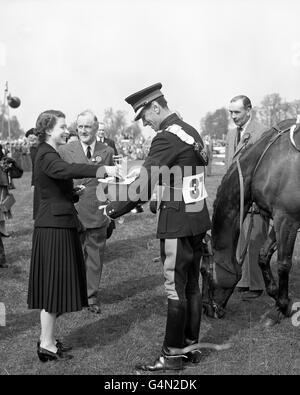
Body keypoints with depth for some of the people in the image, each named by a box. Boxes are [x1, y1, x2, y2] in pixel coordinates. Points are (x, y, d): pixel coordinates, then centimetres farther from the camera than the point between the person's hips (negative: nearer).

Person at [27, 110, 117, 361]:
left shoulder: (50, 155, 18)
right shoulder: (46, 156, -15)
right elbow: (67, 170, -37)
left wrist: (76, 193, 6)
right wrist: (103, 169, -45)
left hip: (60, 226, 10)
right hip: (53, 228, -10)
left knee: (56, 284, 15)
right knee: (54, 284, -4)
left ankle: (48, 338, 25)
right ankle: (46, 345, 5)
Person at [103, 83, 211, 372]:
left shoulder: (167, 137, -16)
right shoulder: (191, 131, 10)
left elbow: (145, 185, -19)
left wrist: (113, 210, -8)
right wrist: (144, 169, 13)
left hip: (177, 224, -9)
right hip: (198, 220, 9)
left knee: (175, 290, 0)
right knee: (192, 286, 15)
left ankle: (172, 355, 10)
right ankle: (191, 347, 25)